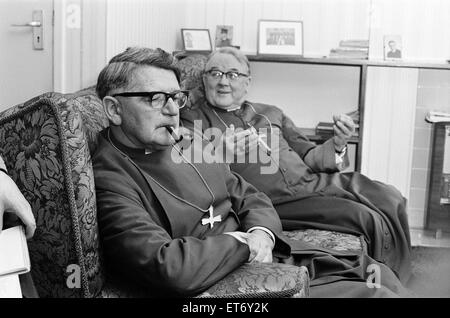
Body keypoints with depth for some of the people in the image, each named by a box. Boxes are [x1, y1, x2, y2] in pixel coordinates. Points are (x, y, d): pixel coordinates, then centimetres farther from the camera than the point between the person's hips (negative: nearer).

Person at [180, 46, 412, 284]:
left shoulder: (270, 113, 24)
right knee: (369, 220, -22)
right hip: (277, 200, -6)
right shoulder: (193, 119, 9)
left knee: (391, 200, -11)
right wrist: (226, 149, -22)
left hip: (314, 180, 6)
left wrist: (337, 146, 1)